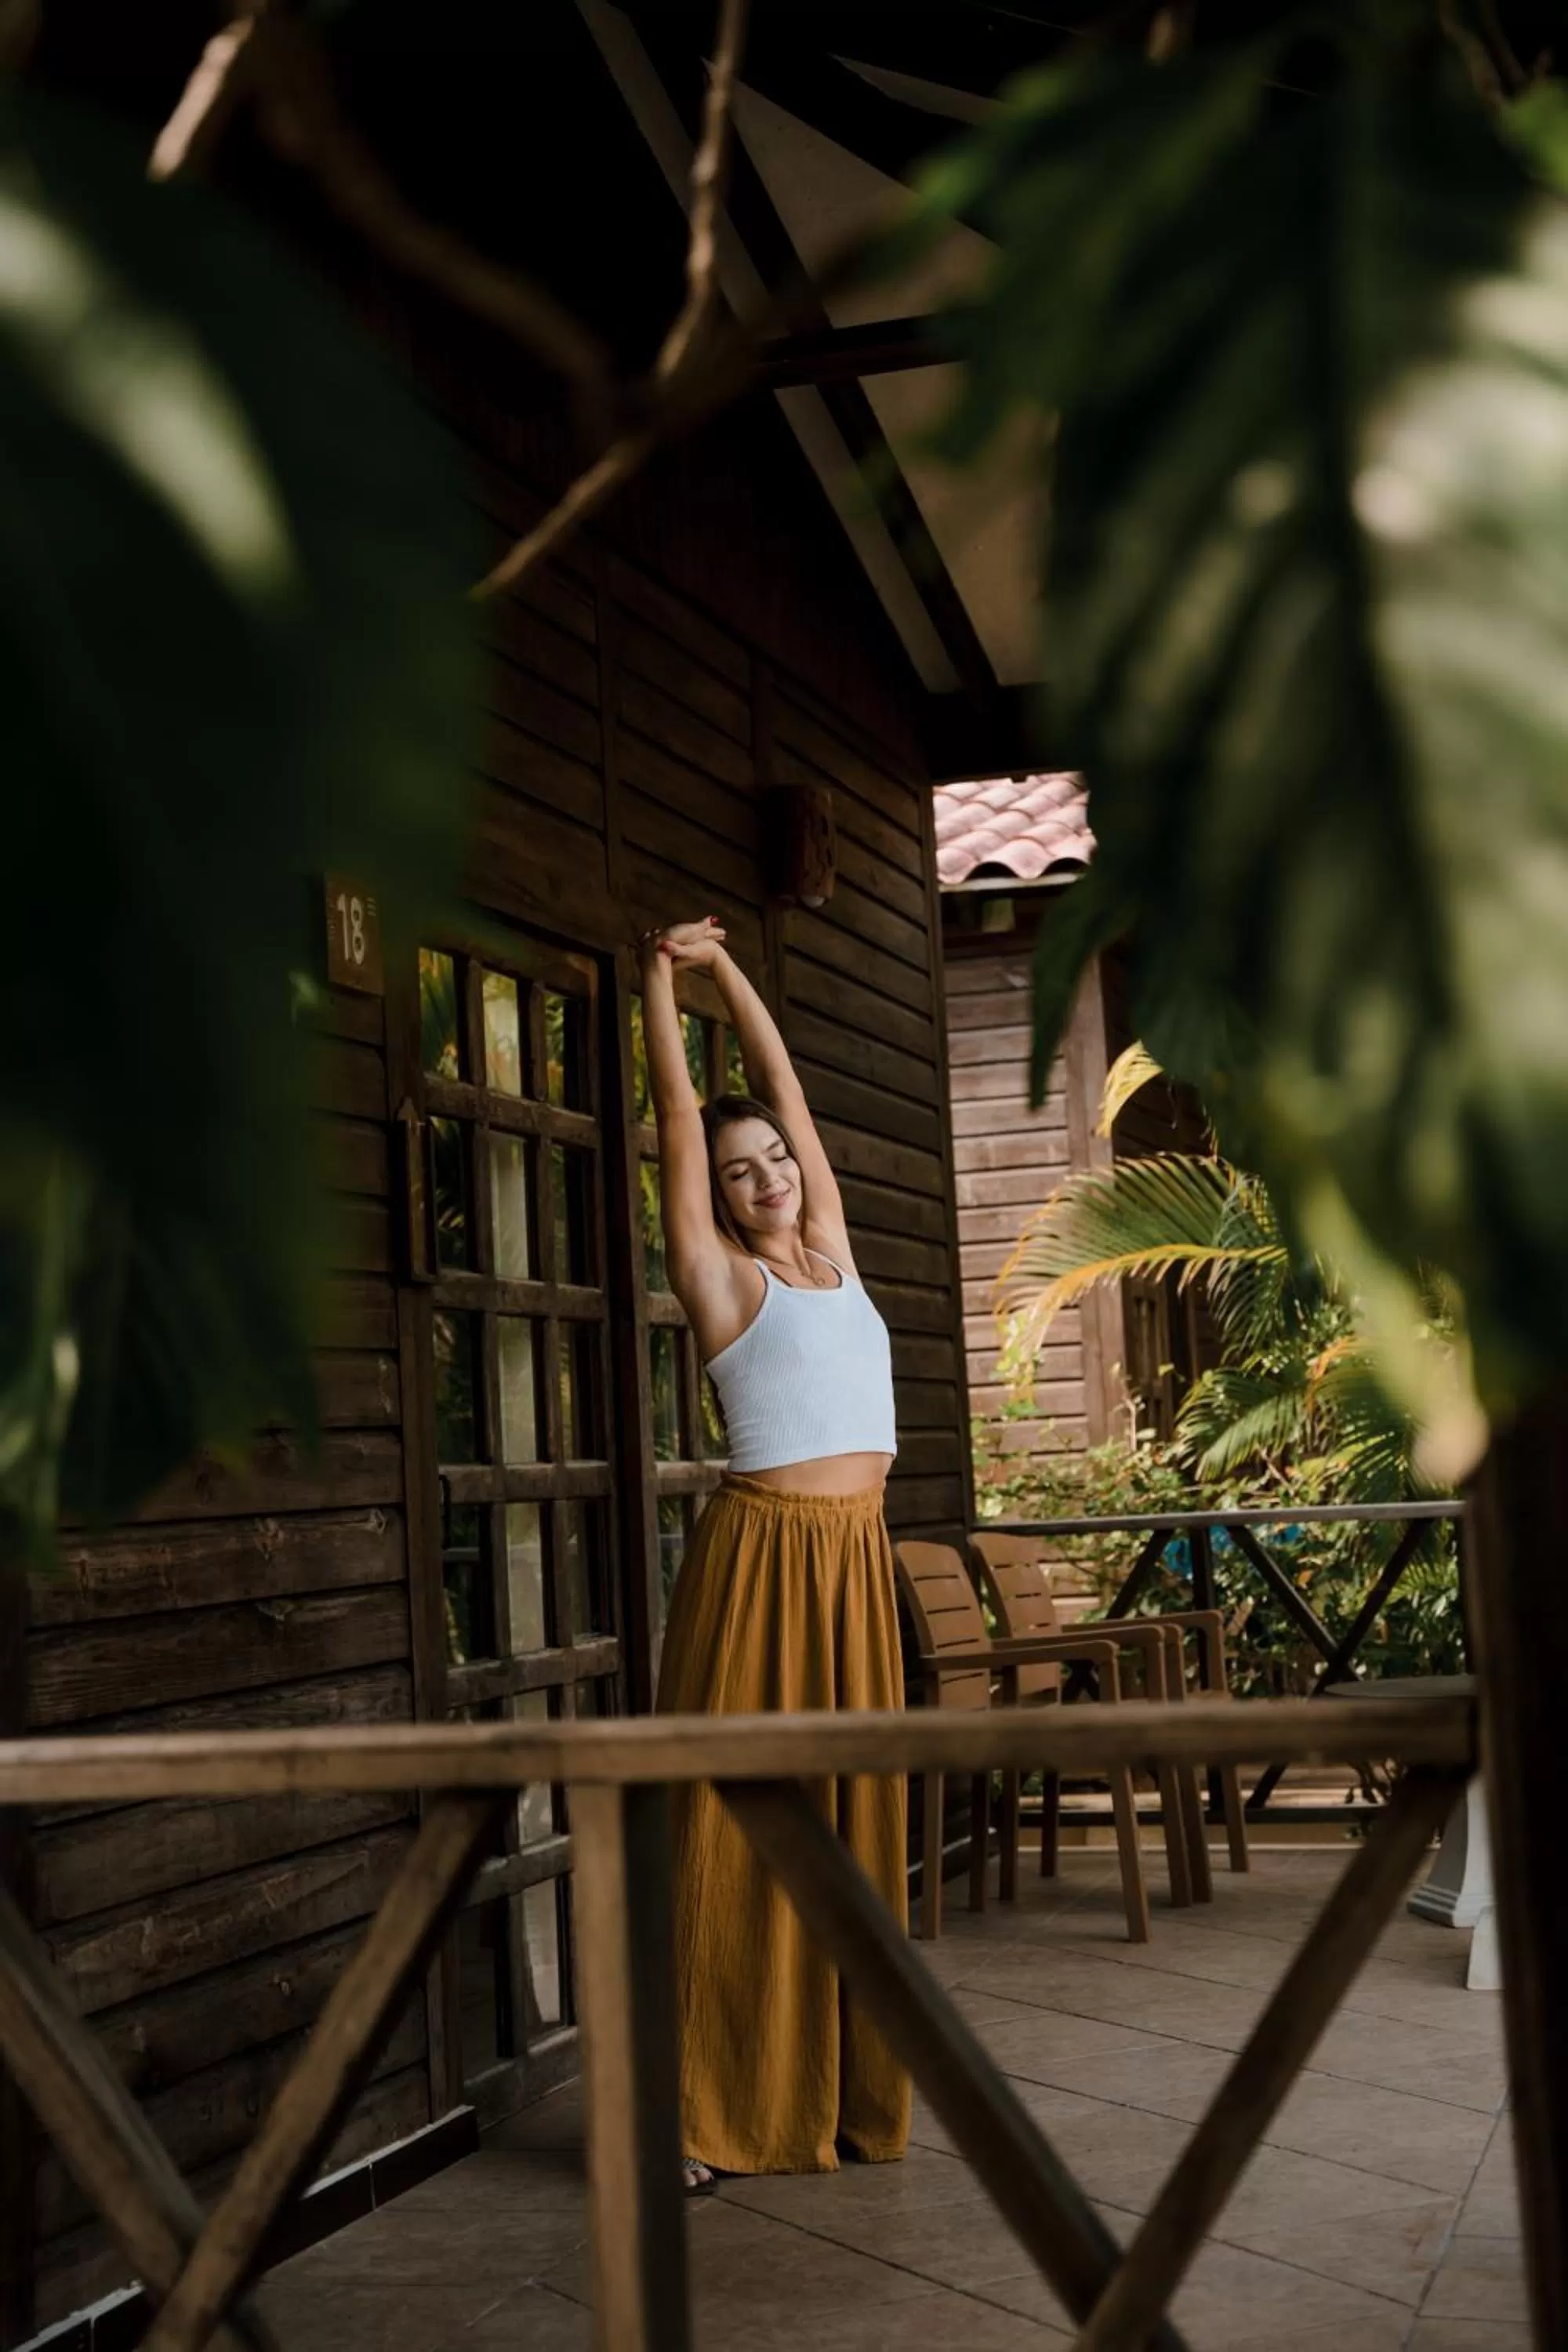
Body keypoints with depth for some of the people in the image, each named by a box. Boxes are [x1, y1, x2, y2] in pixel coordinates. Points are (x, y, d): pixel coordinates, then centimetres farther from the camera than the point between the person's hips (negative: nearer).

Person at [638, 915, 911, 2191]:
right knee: (742, 1826, -4)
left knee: (851, 1819, 10)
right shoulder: (722, 1274, -1)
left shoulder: (828, 1250, 13)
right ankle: (711, 2111, 1)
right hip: (765, 1551, -6)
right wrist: (662, 972, 9)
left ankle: (836, 2087, 19)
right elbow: (680, 1111, 1)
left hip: (856, 1557, 7)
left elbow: (784, 1085, 17)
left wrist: (724, 961, 20)